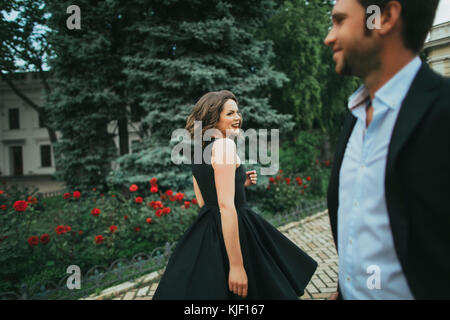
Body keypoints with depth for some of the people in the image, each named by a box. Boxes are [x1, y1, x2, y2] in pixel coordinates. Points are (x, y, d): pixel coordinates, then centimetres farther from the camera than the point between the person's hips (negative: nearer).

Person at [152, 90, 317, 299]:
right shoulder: (224, 144, -16)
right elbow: (225, 205, -24)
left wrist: (239, 184, 13)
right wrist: (236, 265, -25)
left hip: (206, 233, 9)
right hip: (228, 236, -9)